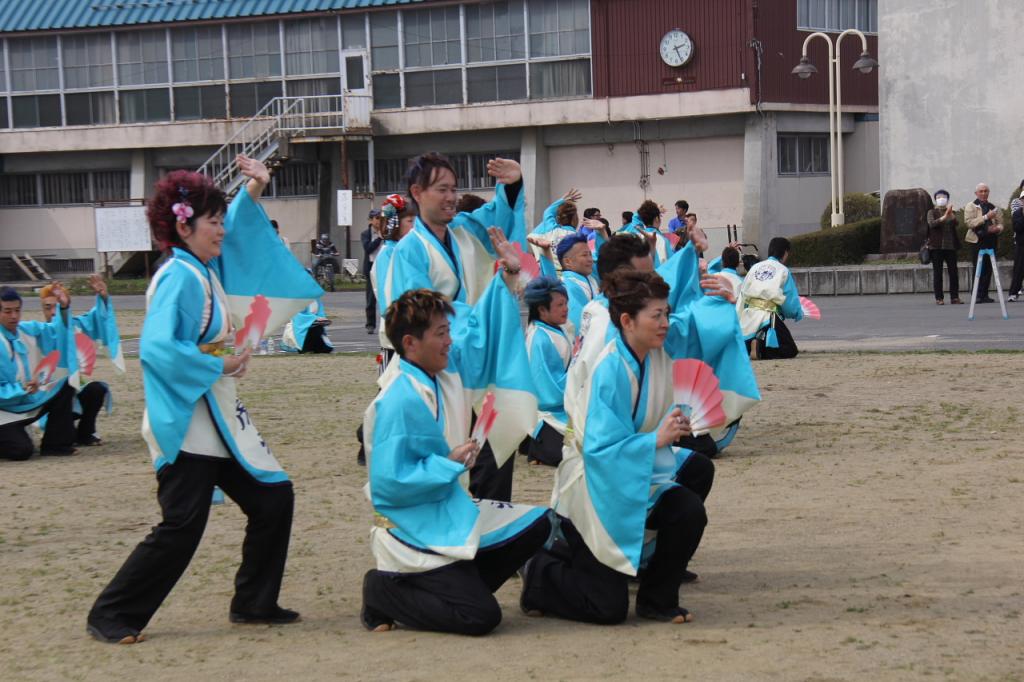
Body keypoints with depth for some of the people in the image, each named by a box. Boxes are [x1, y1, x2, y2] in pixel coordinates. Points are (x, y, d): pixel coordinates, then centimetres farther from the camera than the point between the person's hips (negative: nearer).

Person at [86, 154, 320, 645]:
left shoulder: (205, 269, 9)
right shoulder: (179, 278, -18)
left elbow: (233, 234, 30)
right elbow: (156, 347, -29)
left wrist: (252, 194, 14)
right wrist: (220, 367, -22)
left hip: (221, 419, 10)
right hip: (187, 427, -10)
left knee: (274, 500, 11)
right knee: (181, 527, -9)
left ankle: (254, 603, 22)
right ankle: (110, 617, 3)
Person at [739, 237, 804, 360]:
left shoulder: (755, 267, 13)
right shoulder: (783, 271, 2)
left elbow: (743, 293, 11)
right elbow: (790, 299, 5)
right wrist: (798, 314, 24)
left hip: (748, 316, 5)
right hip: (768, 317, -5)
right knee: (790, 351, 0)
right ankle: (763, 343, -26)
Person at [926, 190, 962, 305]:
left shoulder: (951, 213, 15)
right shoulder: (932, 212, 6)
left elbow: (955, 223, -5)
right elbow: (932, 223, -13)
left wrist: (950, 213, -25)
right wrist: (944, 216, -26)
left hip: (950, 246, 3)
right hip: (937, 247, -3)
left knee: (953, 272, -1)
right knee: (937, 273, -2)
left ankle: (954, 297, 2)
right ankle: (939, 298, 0)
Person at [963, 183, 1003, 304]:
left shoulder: (993, 207, 17)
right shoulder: (970, 206, 2)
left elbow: (1000, 224, 16)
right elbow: (969, 222, -13)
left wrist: (997, 228, -8)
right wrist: (986, 217, -20)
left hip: (991, 241, 5)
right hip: (978, 241, -5)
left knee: (988, 269, 4)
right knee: (979, 269, -7)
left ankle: (984, 295, 10)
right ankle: (978, 295, -6)